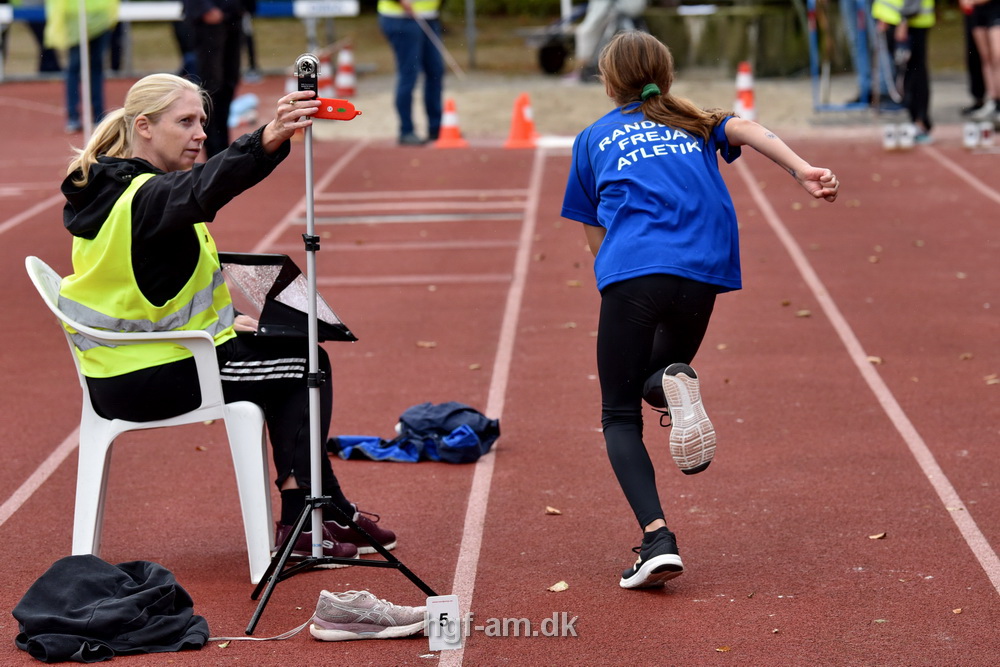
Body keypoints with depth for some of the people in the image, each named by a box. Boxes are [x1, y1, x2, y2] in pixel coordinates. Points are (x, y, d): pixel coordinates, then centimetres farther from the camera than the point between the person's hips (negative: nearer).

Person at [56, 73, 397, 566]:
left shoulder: (106, 190, 12)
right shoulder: (145, 196, -21)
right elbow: (203, 189, -45)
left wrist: (221, 320, 16)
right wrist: (267, 142, -60)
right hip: (153, 380, -10)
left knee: (290, 358, 23)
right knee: (306, 365, 2)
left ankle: (330, 513, 26)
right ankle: (300, 524, 4)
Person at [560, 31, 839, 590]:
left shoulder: (593, 139, 24)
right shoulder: (694, 123, 26)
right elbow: (744, 130, 5)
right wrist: (803, 170, -10)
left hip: (631, 272, -3)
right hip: (703, 272, 3)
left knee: (620, 416, 5)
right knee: (655, 381, 27)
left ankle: (657, 539, -17)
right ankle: (676, 382, -12)